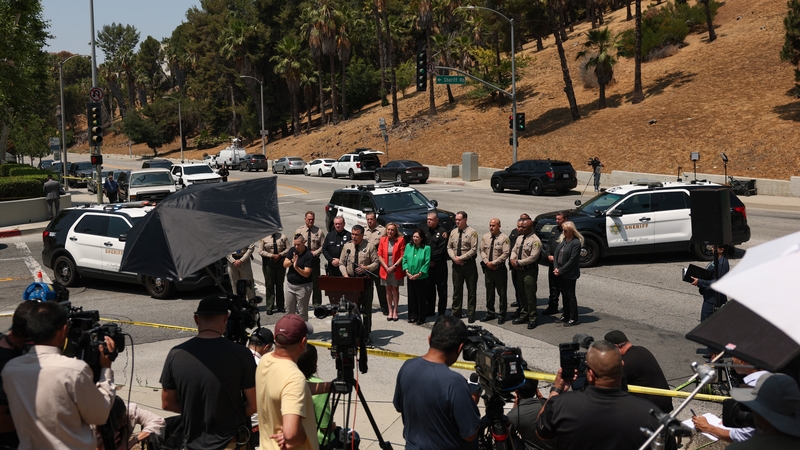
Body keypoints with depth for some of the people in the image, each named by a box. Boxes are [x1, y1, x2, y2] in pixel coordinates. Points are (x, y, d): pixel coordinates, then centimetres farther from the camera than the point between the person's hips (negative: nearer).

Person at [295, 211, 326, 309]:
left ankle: (317, 303, 11)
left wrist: (314, 253, -11)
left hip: (314, 259, 0)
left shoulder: (319, 231, 2)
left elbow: (323, 246, 3)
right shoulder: (299, 231, 4)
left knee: (316, 282, 2)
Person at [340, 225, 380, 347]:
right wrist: (345, 274, -4)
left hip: (365, 280, -3)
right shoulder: (347, 246, 7)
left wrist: (366, 268, -17)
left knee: (366, 308, 1)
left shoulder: (369, 247, -3)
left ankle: (367, 335, 8)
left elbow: (376, 262, -1)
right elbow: (342, 262, 11)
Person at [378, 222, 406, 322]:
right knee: (388, 290, 7)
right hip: (385, 270, 3)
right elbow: (379, 255, 3)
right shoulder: (383, 240, 5)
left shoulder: (400, 240, -5)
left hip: (396, 270, -3)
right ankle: (390, 311, 14)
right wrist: (386, 267, -8)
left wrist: (394, 266, -14)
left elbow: (402, 256, -7)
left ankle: (395, 311, 10)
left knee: (395, 289, 3)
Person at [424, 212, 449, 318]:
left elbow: (441, 250, -14)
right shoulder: (425, 230, 9)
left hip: (439, 265, -6)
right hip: (427, 265, 6)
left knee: (441, 289, 1)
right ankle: (430, 310, 20)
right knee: (429, 288, 11)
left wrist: (432, 260, -12)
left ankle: (441, 312, 6)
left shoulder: (442, 232, -9)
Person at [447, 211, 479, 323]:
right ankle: (456, 313, 18)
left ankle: (471, 314, 11)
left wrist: (461, 258, -16)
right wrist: (454, 257, -8)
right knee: (457, 290, 10)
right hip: (456, 264, 4)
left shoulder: (472, 232, -8)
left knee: (471, 290, 3)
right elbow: (449, 247, 11)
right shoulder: (453, 232, 9)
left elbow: (473, 249, -13)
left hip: (469, 264, -4)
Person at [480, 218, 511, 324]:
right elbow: (482, 251, 9)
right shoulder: (485, 237, 7)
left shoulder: (504, 238, -10)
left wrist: (493, 263, -16)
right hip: (488, 268, 5)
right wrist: (487, 262, -8)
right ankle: (490, 313, 24)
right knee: (489, 292, 13)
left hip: (499, 269, -5)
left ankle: (502, 315, 10)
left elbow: (506, 254, -14)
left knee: (502, 293, 2)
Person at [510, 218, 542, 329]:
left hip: (530, 271, -8)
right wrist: (512, 259, -4)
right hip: (519, 270, 8)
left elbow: (533, 257, -22)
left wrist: (518, 262, -17)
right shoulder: (520, 238, 11)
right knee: (522, 294, 16)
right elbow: (514, 250, 18)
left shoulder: (535, 240, -16)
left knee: (530, 295, -3)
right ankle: (523, 315, 28)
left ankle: (532, 319, 5)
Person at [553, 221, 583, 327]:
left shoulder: (576, 243, -15)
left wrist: (561, 270, -16)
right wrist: (556, 267, -4)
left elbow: (572, 260, -18)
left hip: (570, 274, -7)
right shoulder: (562, 240, 8)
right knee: (564, 294, 15)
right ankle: (566, 315, 26)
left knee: (570, 295, -1)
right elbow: (556, 254, 8)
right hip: (561, 273, 7)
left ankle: (573, 319, 7)